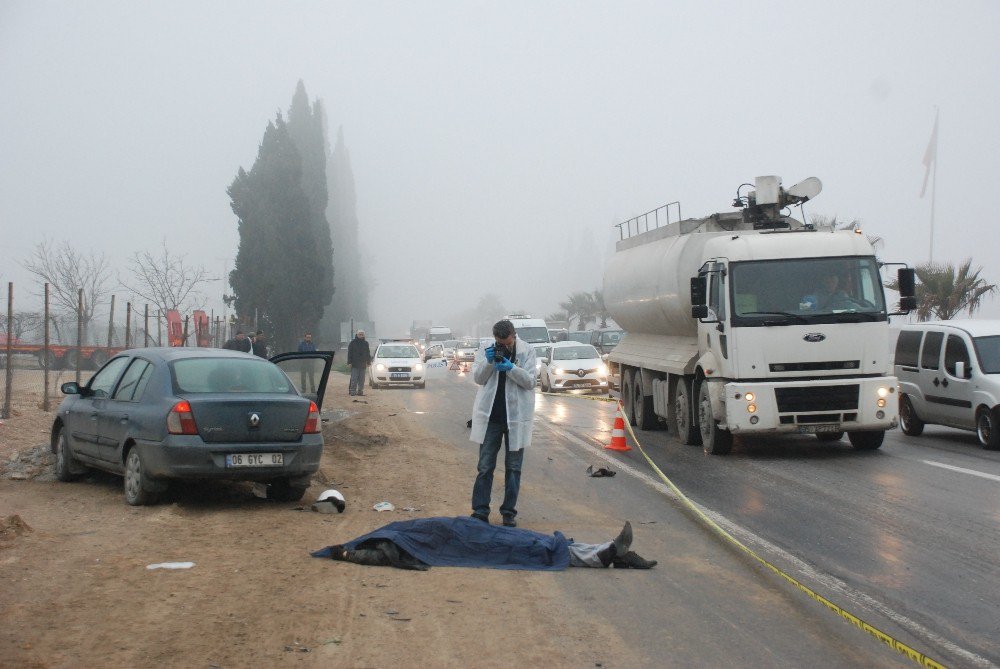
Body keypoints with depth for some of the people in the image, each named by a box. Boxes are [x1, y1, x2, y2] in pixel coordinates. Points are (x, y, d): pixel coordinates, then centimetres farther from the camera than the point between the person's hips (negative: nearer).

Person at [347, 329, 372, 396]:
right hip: (355, 364, -4)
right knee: (354, 379, -8)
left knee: (362, 379, 5)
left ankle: (360, 391, 10)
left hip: (363, 365, 4)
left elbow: (368, 354, 18)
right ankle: (353, 391, -5)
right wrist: (350, 362, -9)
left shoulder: (365, 343, 13)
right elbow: (349, 353, -2)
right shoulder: (353, 343, 0)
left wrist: (368, 362, 11)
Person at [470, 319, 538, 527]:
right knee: (485, 467, 3)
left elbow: (530, 381, -8)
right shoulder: (485, 350, 1)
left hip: (516, 416, -1)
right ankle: (480, 510, 7)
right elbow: (478, 378, -2)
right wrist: (488, 362, -20)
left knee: (513, 468, 7)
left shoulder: (527, 351, -4)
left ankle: (509, 512, 15)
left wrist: (511, 367, -23)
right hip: (490, 416, 1)